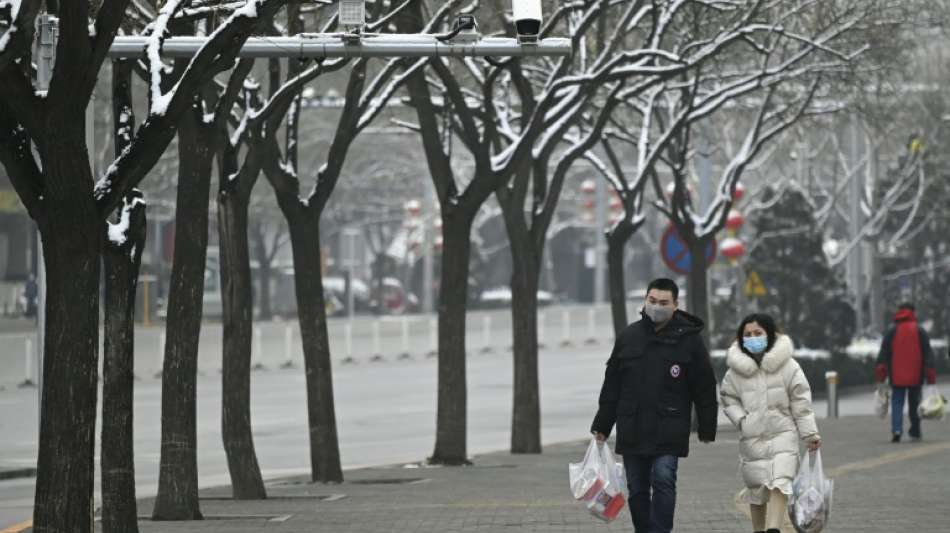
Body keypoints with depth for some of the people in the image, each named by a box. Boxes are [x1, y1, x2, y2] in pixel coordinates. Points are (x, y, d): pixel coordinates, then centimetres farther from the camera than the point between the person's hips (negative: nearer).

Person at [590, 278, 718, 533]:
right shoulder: (629, 337, 7)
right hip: (632, 431, 4)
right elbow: (611, 386, 12)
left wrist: (707, 430, -1)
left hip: (669, 432, -4)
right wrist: (601, 426, 11)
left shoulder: (688, 339, -2)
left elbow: (704, 388, 0)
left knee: (663, 480, -15)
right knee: (637, 490, 7)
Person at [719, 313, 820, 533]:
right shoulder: (737, 369, 1)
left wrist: (810, 433, 0)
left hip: (782, 434, -2)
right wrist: (741, 420, -5)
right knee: (757, 488, 7)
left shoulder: (787, 366, -3)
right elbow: (728, 398, 12)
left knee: (779, 483, -16)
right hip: (751, 439, 2)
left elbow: (800, 400, 0)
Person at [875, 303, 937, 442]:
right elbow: (928, 353, -1)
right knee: (914, 404, 13)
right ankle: (915, 432, 18)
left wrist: (880, 373, 0)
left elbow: (883, 354, -1)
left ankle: (896, 429, -20)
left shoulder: (891, 332, 3)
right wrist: (931, 376, -1)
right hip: (915, 377, 0)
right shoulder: (920, 332, 1)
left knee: (897, 403, 0)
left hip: (897, 377, 0)